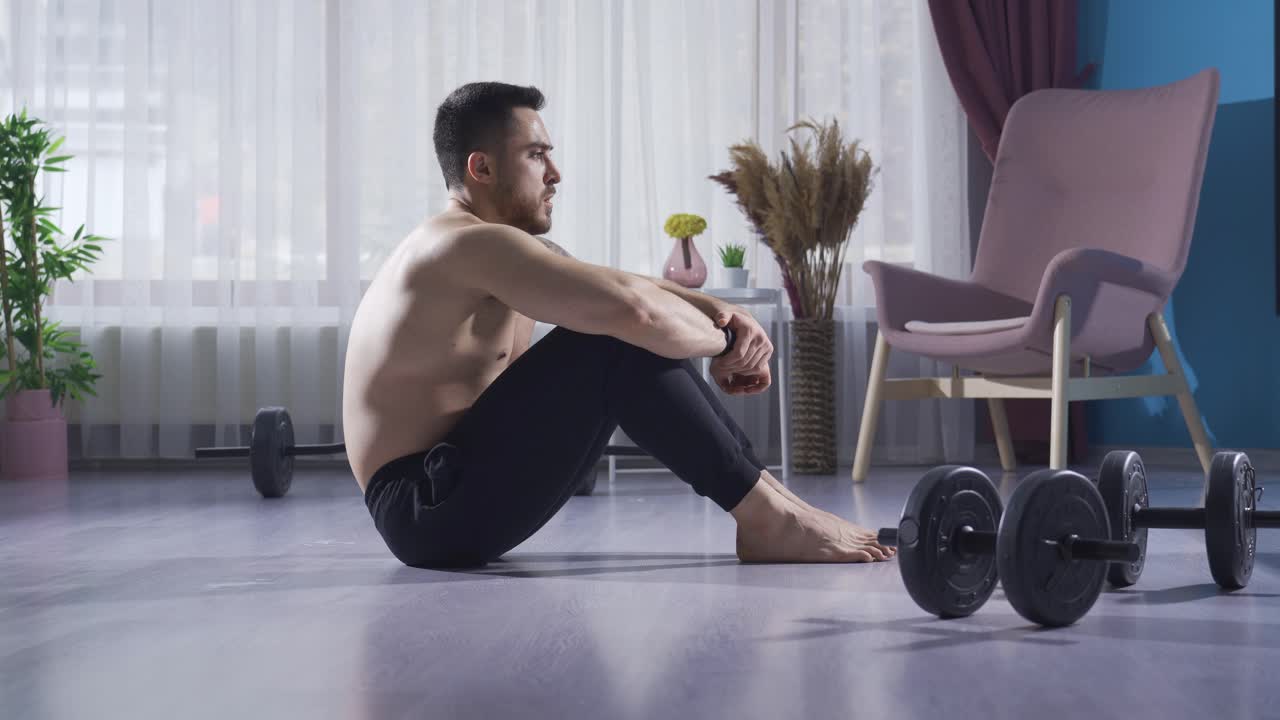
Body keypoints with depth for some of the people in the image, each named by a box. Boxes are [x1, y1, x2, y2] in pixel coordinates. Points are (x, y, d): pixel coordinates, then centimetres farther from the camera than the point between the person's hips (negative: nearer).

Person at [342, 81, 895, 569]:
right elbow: (631, 307, -30)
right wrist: (725, 342, -11)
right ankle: (766, 517, -13)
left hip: (463, 485, 10)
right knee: (621, 341, -20)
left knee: (640, 336, 8)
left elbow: (629, 288, 16)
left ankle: (764, 494, 4)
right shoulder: (471, 244, -18)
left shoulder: (499, 251, 15)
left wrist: (721, 313, -4)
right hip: (430, 509, -10)